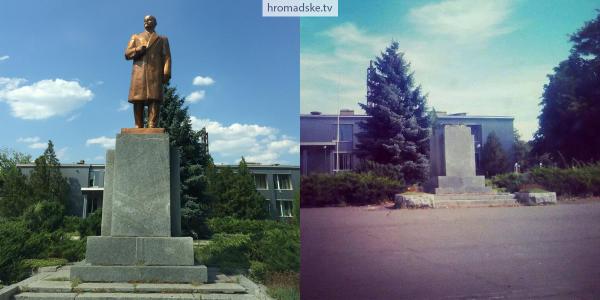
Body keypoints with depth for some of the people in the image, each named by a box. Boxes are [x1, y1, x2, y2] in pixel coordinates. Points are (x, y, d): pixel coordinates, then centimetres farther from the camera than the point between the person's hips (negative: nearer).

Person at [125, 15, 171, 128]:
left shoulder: (162, 39, 23)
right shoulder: (135, 37, 29)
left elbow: (166, 57, 9)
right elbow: (127, 54, 17)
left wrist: (166, 73, -8)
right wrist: (137, 50, -6)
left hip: (155, 74, -2)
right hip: (139, 74, 2)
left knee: (154, 100, -13)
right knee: (138, 101, -7)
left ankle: (152, 128, -19)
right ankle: (138, 128, -7)